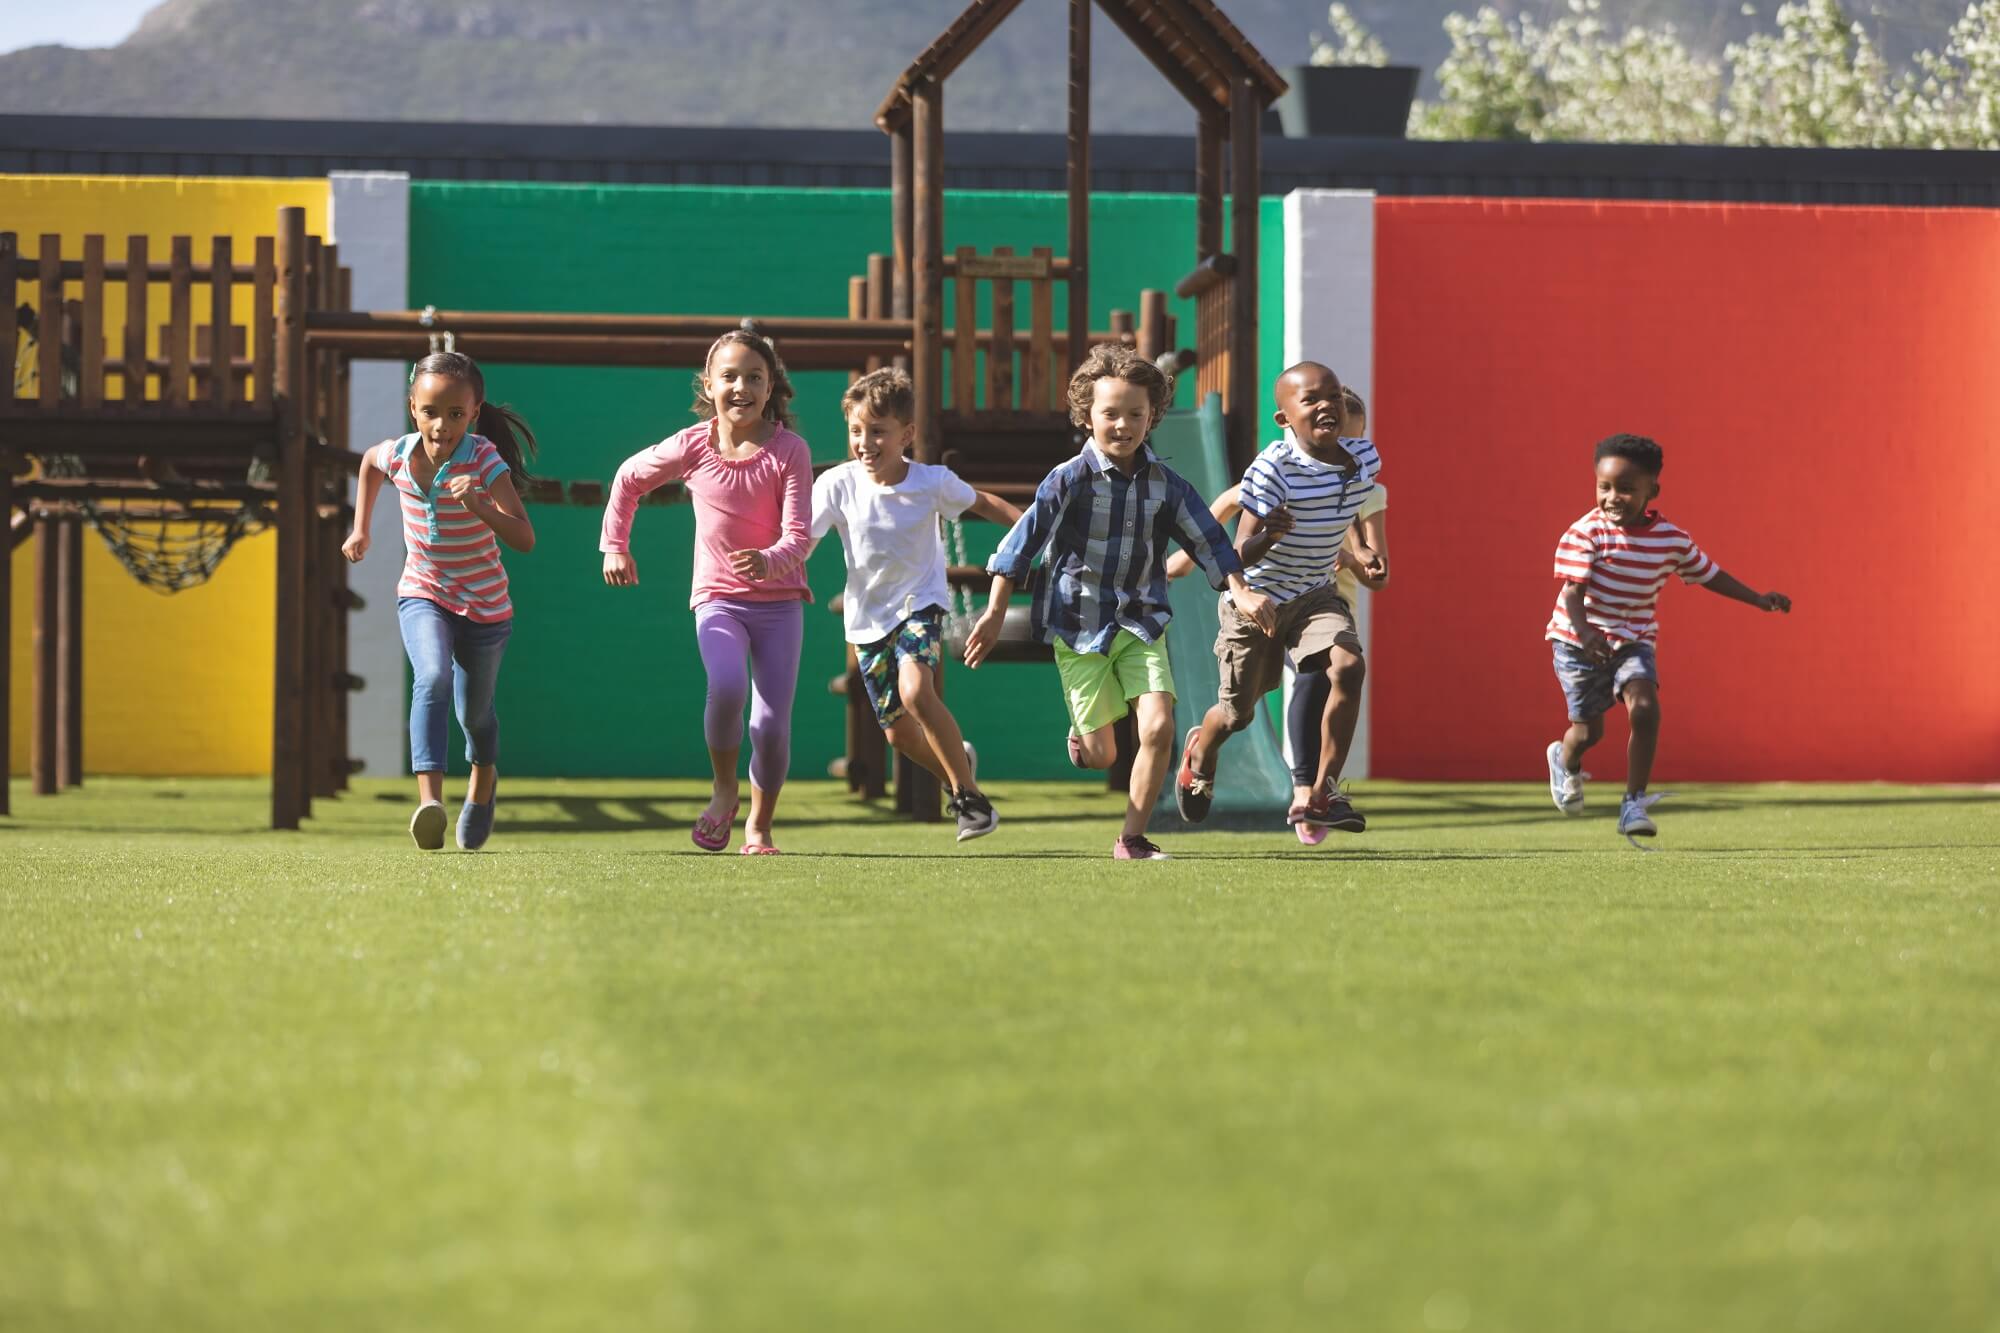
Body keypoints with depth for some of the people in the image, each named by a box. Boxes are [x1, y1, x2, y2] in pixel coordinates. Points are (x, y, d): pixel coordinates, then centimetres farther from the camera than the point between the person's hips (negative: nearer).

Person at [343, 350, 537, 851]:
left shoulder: (484, 462, -24)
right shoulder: (397, 455, -13)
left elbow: (525, 540, -31)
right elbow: (368, 461, 15)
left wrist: (479, 505, -45)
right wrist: (361, 528, 13)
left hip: (484, 603, -1)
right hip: (422, 594, 1)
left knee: (474, 710, 16)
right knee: (432, 678, -28)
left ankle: (484, 779, 50)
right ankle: (429, 799, -39)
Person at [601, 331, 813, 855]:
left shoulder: (790, 451, -10)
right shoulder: (693, 446, -5)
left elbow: (798, 537, -17)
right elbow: (629, 477, 14)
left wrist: (769, 561, -37)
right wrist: (615, 545, 13)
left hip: (779, 601, 0)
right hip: (718, 599, 0)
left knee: (772, 724, -6)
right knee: (726, 687, -29)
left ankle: (759, 826, 19)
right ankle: (724, 789, -3)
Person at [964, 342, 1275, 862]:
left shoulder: (1165, 484, 0)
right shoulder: (1069, 480, -11)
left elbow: (1206, 540, 8)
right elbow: (1022, 543, -9)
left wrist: (1240, 590, -6)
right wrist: (995, 614, -9)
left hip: (1142, 622, 3)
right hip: (1080, 624, -3)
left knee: (1158, 726, -17)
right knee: (1100, 757, 1)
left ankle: (1133, 838, -1)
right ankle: (1083, 735, 42)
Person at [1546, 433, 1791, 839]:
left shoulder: (1670, 539, -3)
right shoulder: (1586, 533, -17)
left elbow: (1709, 573, 13)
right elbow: (1572, 591, -23)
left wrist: (1757, 599, 10)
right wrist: (1584, 631, -41)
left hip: (1633, 641, 3)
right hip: (1580, 641, -3)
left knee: (1645, 708, -21)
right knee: (1588, 729, 4)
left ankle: (1634, 802, -9)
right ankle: (1566, 762, 43)